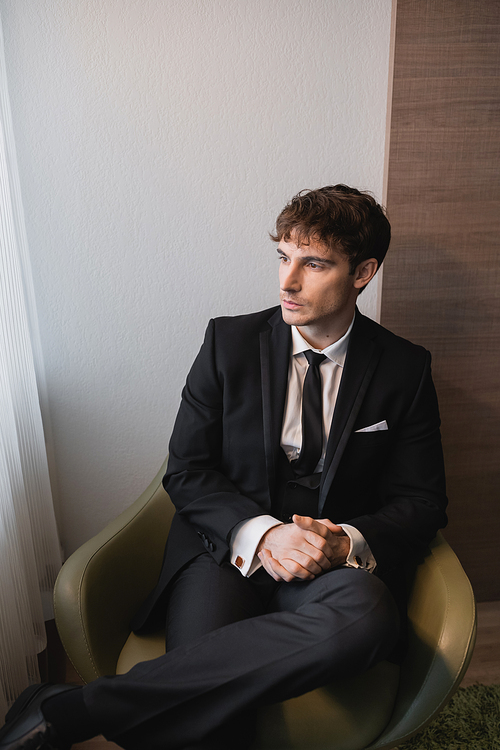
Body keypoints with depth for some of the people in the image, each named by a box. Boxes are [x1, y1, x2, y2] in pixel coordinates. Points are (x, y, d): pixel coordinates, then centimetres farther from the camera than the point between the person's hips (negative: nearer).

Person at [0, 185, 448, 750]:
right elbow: (185, 471, 2)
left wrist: (348, 543, -15)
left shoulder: (405, 369, 3)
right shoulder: (229, 342, 2)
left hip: (339, 563, 2)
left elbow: (421, 501, 6)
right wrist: (258, 533, -16)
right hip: (229, 548, -1)